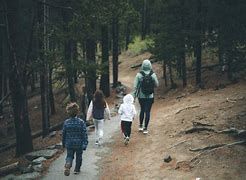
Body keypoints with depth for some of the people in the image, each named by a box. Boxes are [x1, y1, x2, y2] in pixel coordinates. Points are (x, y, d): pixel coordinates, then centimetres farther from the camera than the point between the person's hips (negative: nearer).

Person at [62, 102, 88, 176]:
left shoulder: (66, 122, -8)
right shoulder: (81, 122, -14)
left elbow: (63, 134, 2)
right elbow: (84, 134, -14)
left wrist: (63, 143, 16)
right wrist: (85, 144, -7)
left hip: (69, 144, 1)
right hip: (79, 144, -1)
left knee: (69, 156, 13)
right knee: (79, 157, 19)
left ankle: (67, 165, -16)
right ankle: (77, 169, 31)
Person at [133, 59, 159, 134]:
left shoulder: (139, 75, -10)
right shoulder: (153, 75, -9)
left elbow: (135, 86, -9)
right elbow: (156, 85, 1)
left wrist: (134, 96, -1)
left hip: (141, 96, 1)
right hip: (150, 96, -1)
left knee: (142, 110, 21)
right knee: (147, 112, 5)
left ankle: (140, 126, 25)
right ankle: (145, 128, 6)